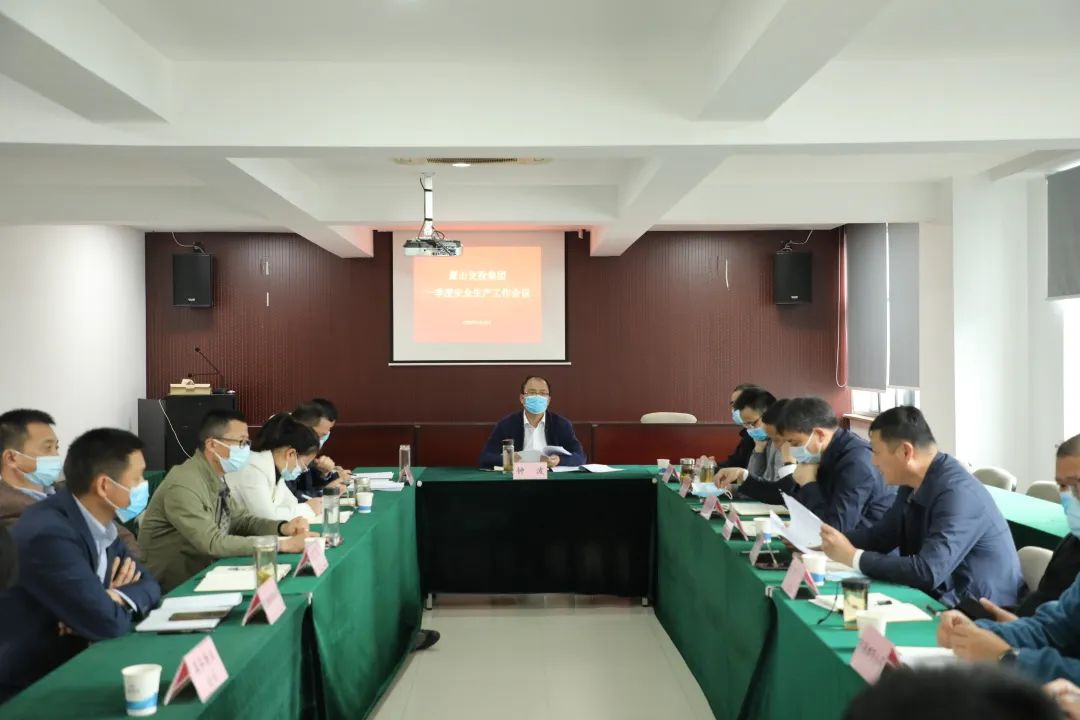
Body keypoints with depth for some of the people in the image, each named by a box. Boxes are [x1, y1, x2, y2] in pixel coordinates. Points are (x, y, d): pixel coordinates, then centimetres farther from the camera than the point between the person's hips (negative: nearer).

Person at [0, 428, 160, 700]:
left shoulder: (97, 522, 0)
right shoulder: (49, 533, -26)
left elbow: (148, 584, 5)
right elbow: (107, 623, -27)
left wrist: (115, 598, -14)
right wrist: (116, 601, -6)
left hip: (70, 665, 7)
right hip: (27, 689, -7)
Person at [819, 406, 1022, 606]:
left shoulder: (957, 493, -24)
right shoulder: (914, 484, 2)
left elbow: (928, 572, -31)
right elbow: (881, 535, 14)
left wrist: (852, 556, -23)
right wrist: (827, 540, 1)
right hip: (939, 596, 7)